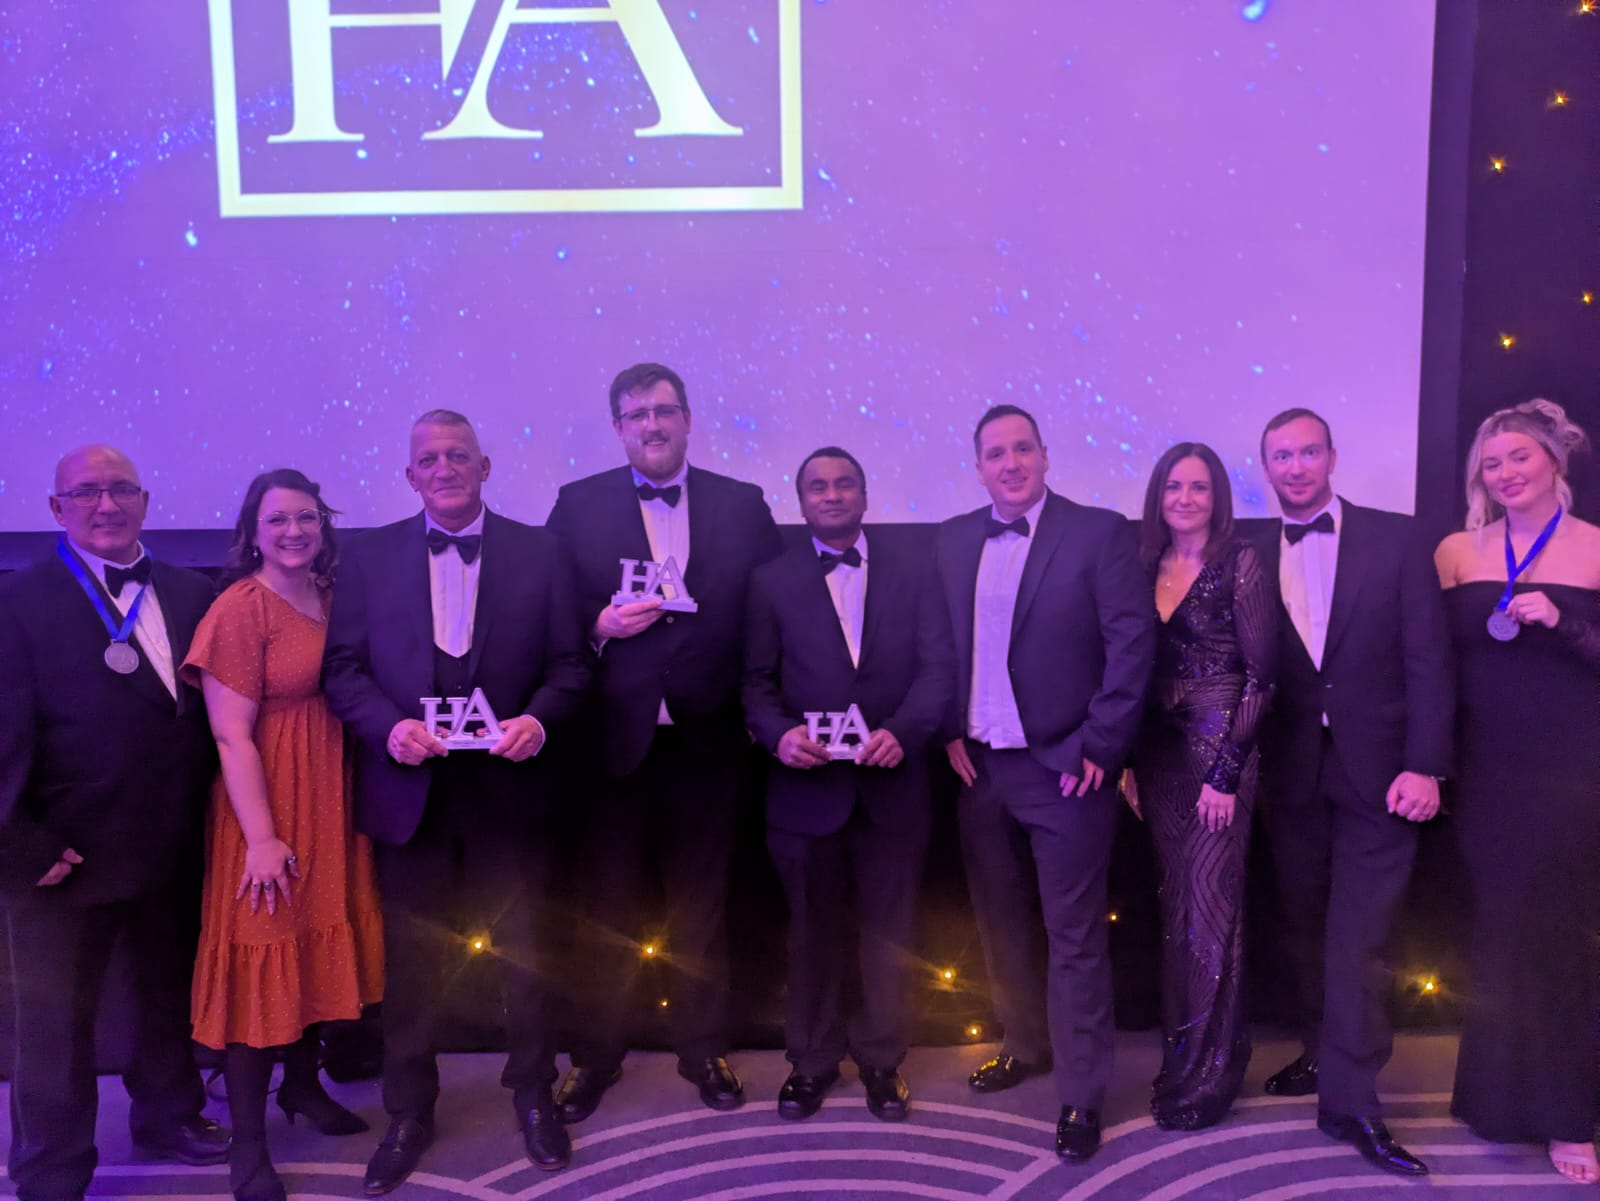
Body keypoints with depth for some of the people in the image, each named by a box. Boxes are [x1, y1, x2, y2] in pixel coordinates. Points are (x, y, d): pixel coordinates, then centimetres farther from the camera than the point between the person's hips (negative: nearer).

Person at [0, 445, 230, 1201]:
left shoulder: (191, 594, 5)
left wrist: (204, 814, 1)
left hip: (174, 850, 5)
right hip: (71, 853, -4)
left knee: (170, 997, 22)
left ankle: (168, 1118, 44)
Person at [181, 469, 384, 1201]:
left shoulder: (332, 598, 6)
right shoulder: (240, 609, -13)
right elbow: (231, 735, -15)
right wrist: (262, 837, -18)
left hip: (331, 804, 6)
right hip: (268, 806, -6)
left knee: (319, 945, 16)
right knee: (262, 957, 1)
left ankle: (302, 1084, 37)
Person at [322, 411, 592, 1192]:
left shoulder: (540, 553, 1)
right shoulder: (368, 556, 3)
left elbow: (570, 665, 0)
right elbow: (343, 668, 0)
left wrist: (540, 718, -19)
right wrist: (389, 725, -17)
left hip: (511, 788, 0)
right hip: (409, 792, 1)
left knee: (525, 951, 13)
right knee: (411, 960, 12)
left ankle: (533, 1095, 35)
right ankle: (408, 1112, 32)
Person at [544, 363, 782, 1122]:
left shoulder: (742, 505, 4)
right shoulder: (578, 504, 3)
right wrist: (601, 625, -16)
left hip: (706, 737, 1)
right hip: (613, 737, 0)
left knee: (701, 903, 13)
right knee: (606, 904, 10)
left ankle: (703, 1050, 30)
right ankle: (595, 1055, 27)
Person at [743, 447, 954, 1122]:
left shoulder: (914, 569, 5)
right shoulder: (772, 581, 5)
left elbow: (938, 666, -1)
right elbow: (758, 680, 1)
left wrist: (902, 731, -17)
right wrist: (779, 733, -18)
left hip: (892, 781, 1)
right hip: (807, 784, 0)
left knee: (889, 932, 11)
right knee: (813, 932, 12)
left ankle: (882, 1060, 29)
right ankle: (812, 1060, 30)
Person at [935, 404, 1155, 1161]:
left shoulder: (1098, 533, -8)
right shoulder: (952, 541, 6)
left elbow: (1133, 642, -12)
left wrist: (1099, 748, -14)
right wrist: (950, 732, 1)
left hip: (1063, 766, -5)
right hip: (980, 765, 5)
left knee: (1073, 937, 3)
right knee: (1000, 924, 18)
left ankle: (1080, 1096, 15)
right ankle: (1026, 1045, 38)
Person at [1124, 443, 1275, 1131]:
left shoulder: (1240, 564, -6)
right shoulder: (1146, 566, 9)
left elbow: (1261, 675, -9)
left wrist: (1226, 771, -13)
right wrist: (1126, 760, 6)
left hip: (1221, 751, -5)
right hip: (1158, 754, 5)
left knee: (1210, 904, -1)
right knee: (1175, 904, 11)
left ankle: (1209, 1071, 12)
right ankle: (1182, 1051, 25)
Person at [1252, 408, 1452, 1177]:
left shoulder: (1395, 540, -2)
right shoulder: (1252, 559, 4)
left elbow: (1428, 657, -5)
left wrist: (1425, 765, -11)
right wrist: (1247, 766, -4)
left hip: (1377, 771, -2)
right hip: (1292, 775, 3)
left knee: (1358, 939, -2)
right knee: (1305, 930, 12)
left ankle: (1350, 1100, 6)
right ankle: (1325, 1055, 28)